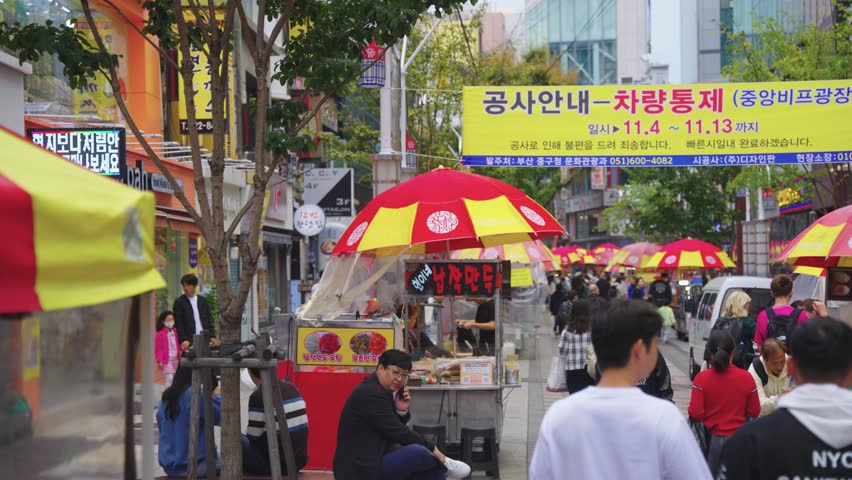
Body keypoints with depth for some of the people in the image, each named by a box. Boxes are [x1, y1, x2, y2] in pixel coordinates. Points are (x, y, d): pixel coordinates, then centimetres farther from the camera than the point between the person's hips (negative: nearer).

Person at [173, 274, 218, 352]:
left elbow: (209, 319, 14)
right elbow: (178, 324, -2)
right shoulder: (179, 302, 3)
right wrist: (184, 340, -14)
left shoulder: (203, 301, 15)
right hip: (189, 342, -3)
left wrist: (212, 336, 1)